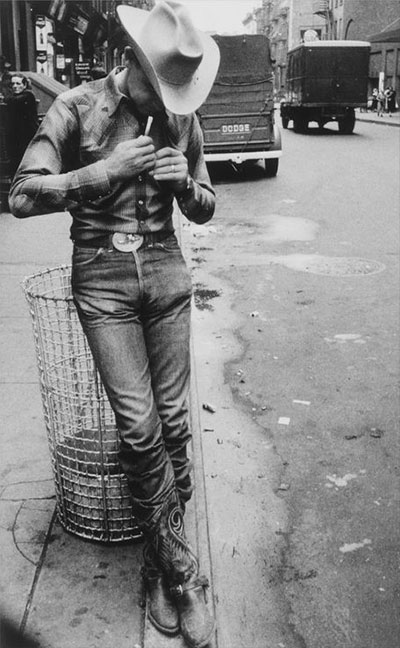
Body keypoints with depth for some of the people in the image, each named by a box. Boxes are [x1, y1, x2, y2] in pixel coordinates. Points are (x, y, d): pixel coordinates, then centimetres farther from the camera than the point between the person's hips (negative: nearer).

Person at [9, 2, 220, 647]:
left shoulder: (182, 117, 6)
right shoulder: (78, 107, -4)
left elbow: (205, 210, 15)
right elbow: (22, 196, -10)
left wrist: (185, 182, -8)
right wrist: (107, 170, -16)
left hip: (165, 269, 3)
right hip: (102, 277, -3)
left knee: (172, 418, 3)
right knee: (139, 426, -7)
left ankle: (162, 563, 23)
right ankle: (180, 570, 11)